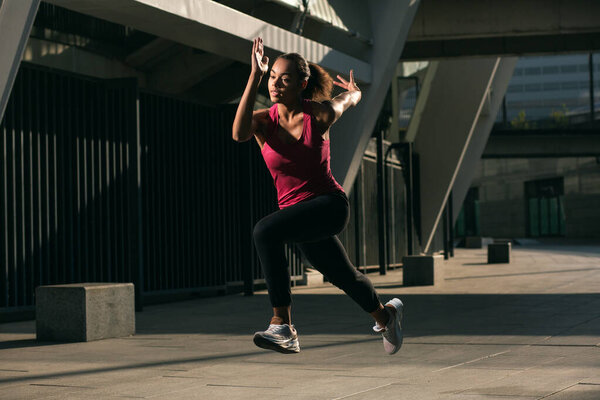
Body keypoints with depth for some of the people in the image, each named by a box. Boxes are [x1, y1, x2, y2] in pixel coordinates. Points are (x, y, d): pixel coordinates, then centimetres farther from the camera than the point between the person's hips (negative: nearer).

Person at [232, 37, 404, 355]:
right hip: (296, 208, 5)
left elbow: (349, 97, 11)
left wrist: (354, 92, 36)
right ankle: (385, 314, 58)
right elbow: (239, 134, -33)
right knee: (343, 276, 27)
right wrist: (255, 76, -36)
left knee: (265, 231, -31)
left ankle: (282, 326, -30)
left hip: (329, 204, -5)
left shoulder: (320, 113, -14)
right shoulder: (263, 120, -8)